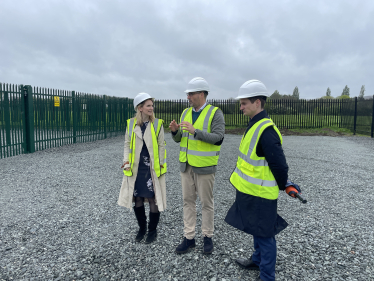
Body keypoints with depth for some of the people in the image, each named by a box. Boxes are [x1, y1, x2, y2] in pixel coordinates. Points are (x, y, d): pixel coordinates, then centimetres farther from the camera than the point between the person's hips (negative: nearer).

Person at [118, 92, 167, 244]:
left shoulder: (157, 124, -4)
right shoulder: (131, 124, 1)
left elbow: (161, 146, -1)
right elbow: (127, 144, 9)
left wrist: (161, 165, -3)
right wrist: (126, 161, -3)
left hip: (152, 169, -2)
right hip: (135, 169, 3)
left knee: (153, 199, 3)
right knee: (137, 199, 12)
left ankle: (152, 230, 24)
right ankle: (142, 228, 33)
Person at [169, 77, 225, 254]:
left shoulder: (215, 113, -8)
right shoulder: (186, 113, 10)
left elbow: (218, 138, -19)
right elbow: (179, 139, 12)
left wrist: (195, 131, -27)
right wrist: (175, 131, -10)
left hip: (204, 166, -5)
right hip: (186, 165, 6)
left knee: (206, 203, 7)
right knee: (188, 201, 11)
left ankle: (208, 237, 25)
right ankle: (189, 237, 23)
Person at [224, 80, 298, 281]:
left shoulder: (266, 130, -25)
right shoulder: (254, 125, 7)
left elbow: (279, 165, -23)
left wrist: (282, 187, -7)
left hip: (260, 194, -9)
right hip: (251, 191, 9)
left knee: (264, 234, 7)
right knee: (256, 230, 25)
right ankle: (258, 260, 46)